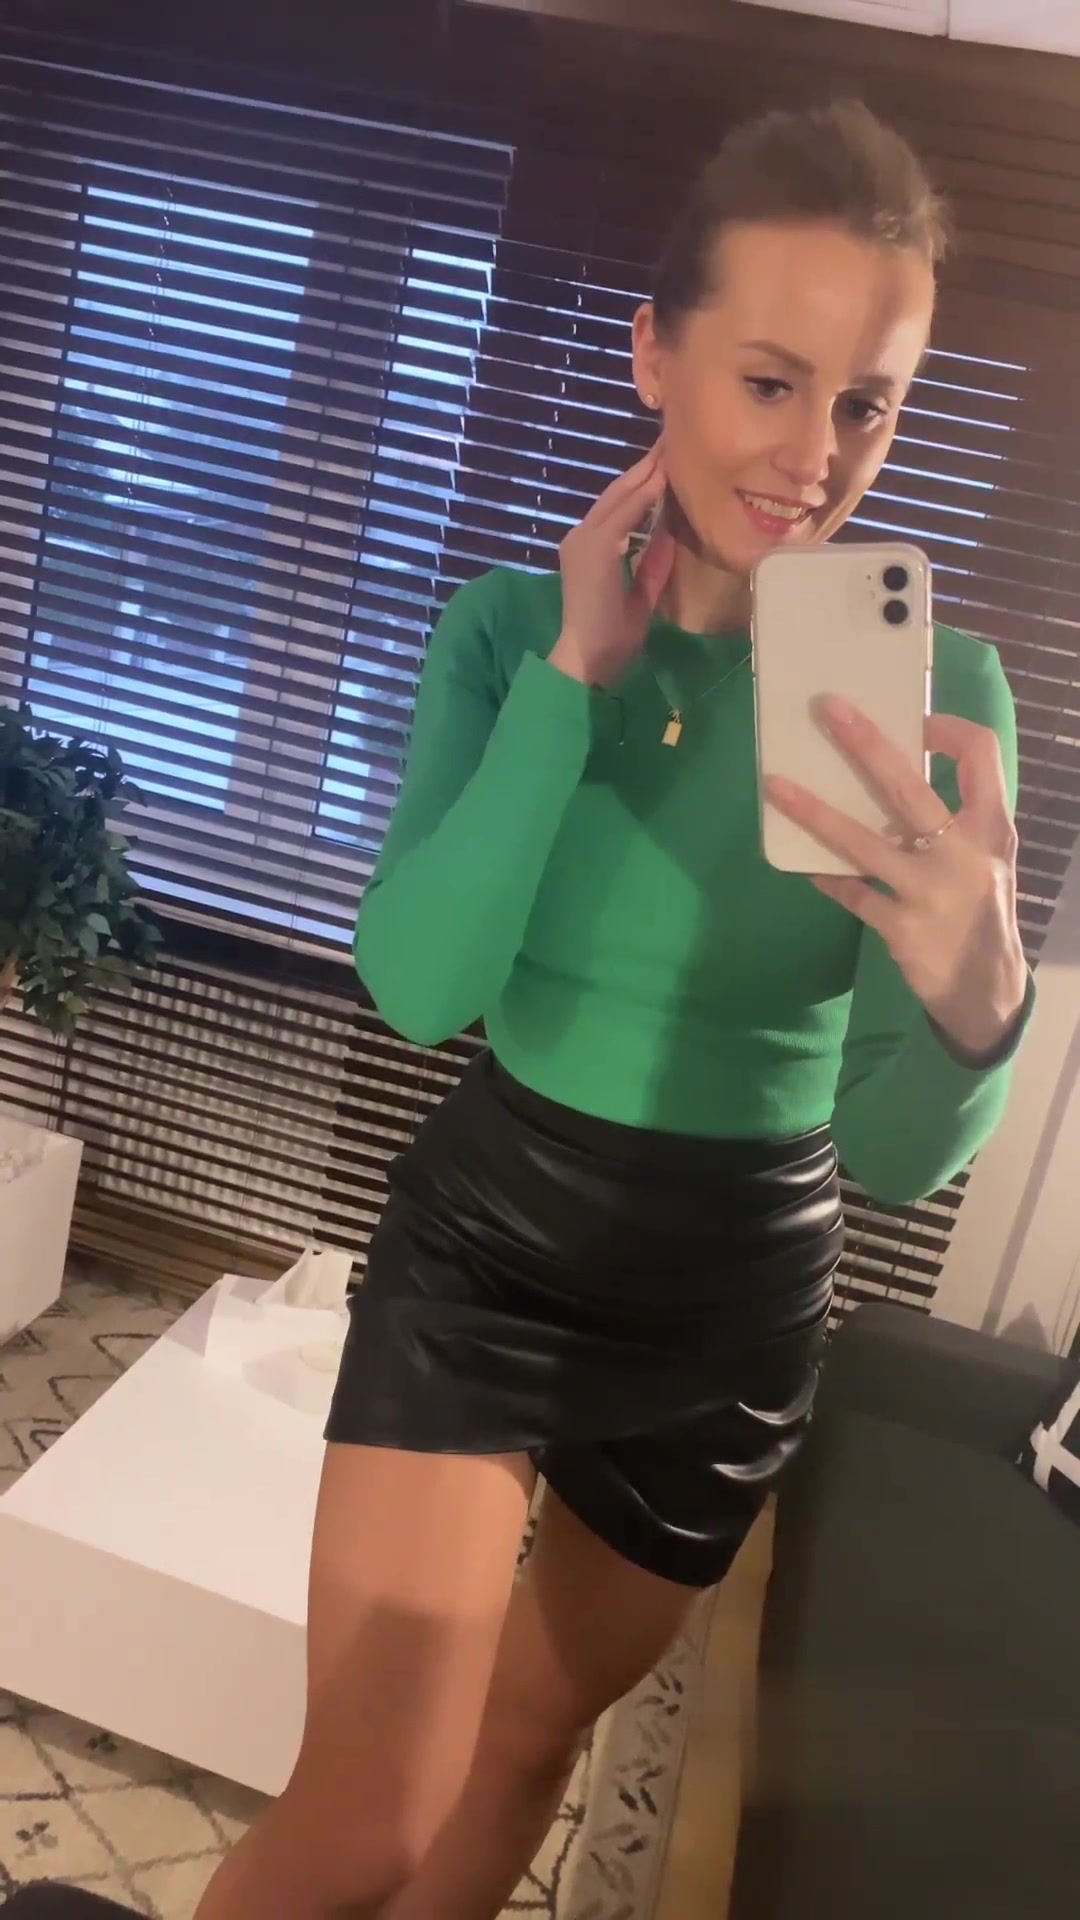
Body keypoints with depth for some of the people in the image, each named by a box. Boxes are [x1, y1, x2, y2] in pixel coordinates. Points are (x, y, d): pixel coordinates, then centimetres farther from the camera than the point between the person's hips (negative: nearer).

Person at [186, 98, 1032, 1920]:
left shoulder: (937, 686, -12)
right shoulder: (514, 628, -9)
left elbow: (900, 1151, -15)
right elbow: (417, 988, -21)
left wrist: (975, 994, -37)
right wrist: (576, 672, -24)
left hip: (735, 1296, 2)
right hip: (484, 1238, -1)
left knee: (530, 1733, 22)